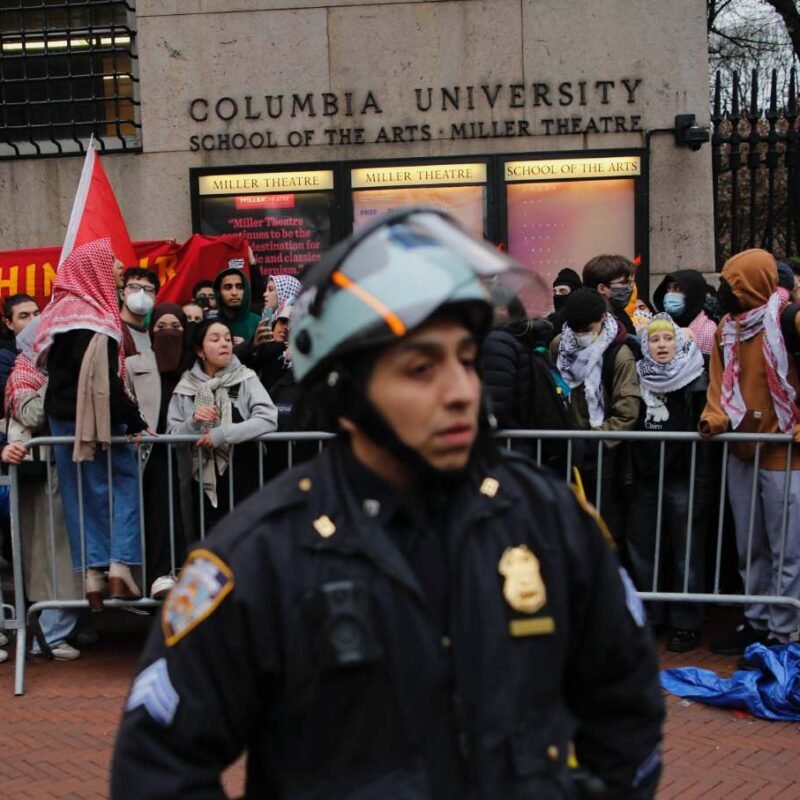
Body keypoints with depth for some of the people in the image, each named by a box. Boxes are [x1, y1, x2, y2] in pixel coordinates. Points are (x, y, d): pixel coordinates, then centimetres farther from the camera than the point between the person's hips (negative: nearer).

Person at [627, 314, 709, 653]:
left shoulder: (696, 381, -5)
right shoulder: (639, 379, 9)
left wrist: (701, 487, -14)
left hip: (683, 480, -5)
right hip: (646, 480, 5)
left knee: (686, 555, 2)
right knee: (641, 551, 10)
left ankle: (686, 624, 11)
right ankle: (648, 616, 24)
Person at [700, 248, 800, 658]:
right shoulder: (726, 327, 9)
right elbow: (720, 381, 11)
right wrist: (715, 416, -6)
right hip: (741, 451, 7)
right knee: (749, 546, 15)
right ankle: (756, 621, 27)